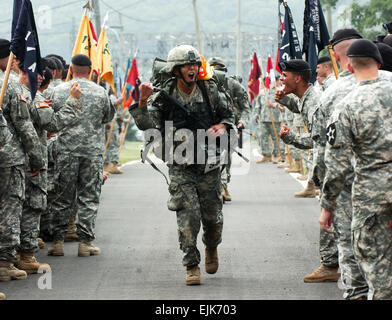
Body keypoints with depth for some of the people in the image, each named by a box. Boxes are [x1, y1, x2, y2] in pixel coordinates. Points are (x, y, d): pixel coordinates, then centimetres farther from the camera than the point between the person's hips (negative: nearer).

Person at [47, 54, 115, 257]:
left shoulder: (59, 91, -2)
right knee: (89, 198, 5)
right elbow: (108, 117, 11)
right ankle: (85, 242, 3)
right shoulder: (100, 92, -2)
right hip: (93, 150, -1)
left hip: (65, 150, 1)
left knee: (63, 197, 7)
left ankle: (57, 241, 9)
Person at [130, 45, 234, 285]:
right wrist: (143, 102, -29)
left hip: (209, 164, 2)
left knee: (212, 216, 10)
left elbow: (230, 114, 14)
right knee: (188, 217, -10)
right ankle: (192, 267, 0)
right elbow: (147, 125, -15)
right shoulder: (163, 96, -5)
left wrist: (222, 127, -7)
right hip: (180, 168, -2)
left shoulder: (210, 92, -2)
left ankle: (212, 247, 42)